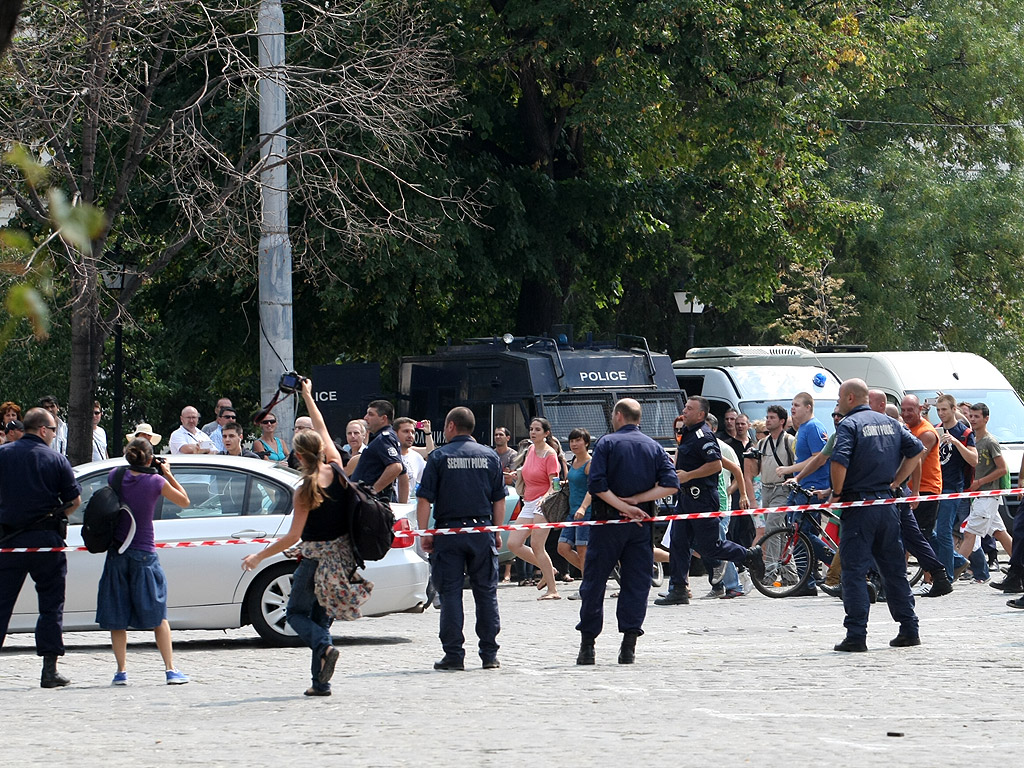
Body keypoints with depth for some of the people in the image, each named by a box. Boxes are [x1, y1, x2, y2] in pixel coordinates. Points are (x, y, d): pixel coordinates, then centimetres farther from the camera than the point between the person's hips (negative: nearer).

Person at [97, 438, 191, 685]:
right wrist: (168, 474, 9)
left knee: (117, 618, 8)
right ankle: (170, 670, 0)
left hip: (116, 554, 2)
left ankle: (121, 671, 3)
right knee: (158, 615, 6)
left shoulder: (116, 476, -2)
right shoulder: (156, 481, -9)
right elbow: (184, 501, 4)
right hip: (144, 554, -2)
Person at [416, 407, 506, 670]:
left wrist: (424, 533, -1)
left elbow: (424, 500, -6)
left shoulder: (439, 457, -2)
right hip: (482, 530, 3)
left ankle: (453, 654, -3)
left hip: (449, 531, -3)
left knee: (450, 592, 1)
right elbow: (499, 500, 9)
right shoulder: (490, 456, 7)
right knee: (486, 592, 8)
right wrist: (497, 532, 16)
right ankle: (489, 654, 8)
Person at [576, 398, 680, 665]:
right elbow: (671, 485, -4)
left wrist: (624, 507, -11)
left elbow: (596, 485, -15)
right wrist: (635, 500, -5)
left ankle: (587, 645, 4)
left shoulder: (607, 443, -3)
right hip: (641, 527, 3)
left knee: (594, 583, 5)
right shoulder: (654, 448, 7)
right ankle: (629, 646, -1)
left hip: (609, 523, -3)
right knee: (636, 583, 5)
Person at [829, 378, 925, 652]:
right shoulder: (889, 423, 12)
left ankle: (856, 636, -9)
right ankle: (909, 629, 16)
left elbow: (839, 461, -24)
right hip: (887, 504, 6)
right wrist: (894, 482, 15)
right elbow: (916, 449, 15)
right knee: (894, 568, 14)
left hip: (858, 508, -6)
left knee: (854, 572, -4)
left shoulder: (849, 425, -10)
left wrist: (837, 492, -10)